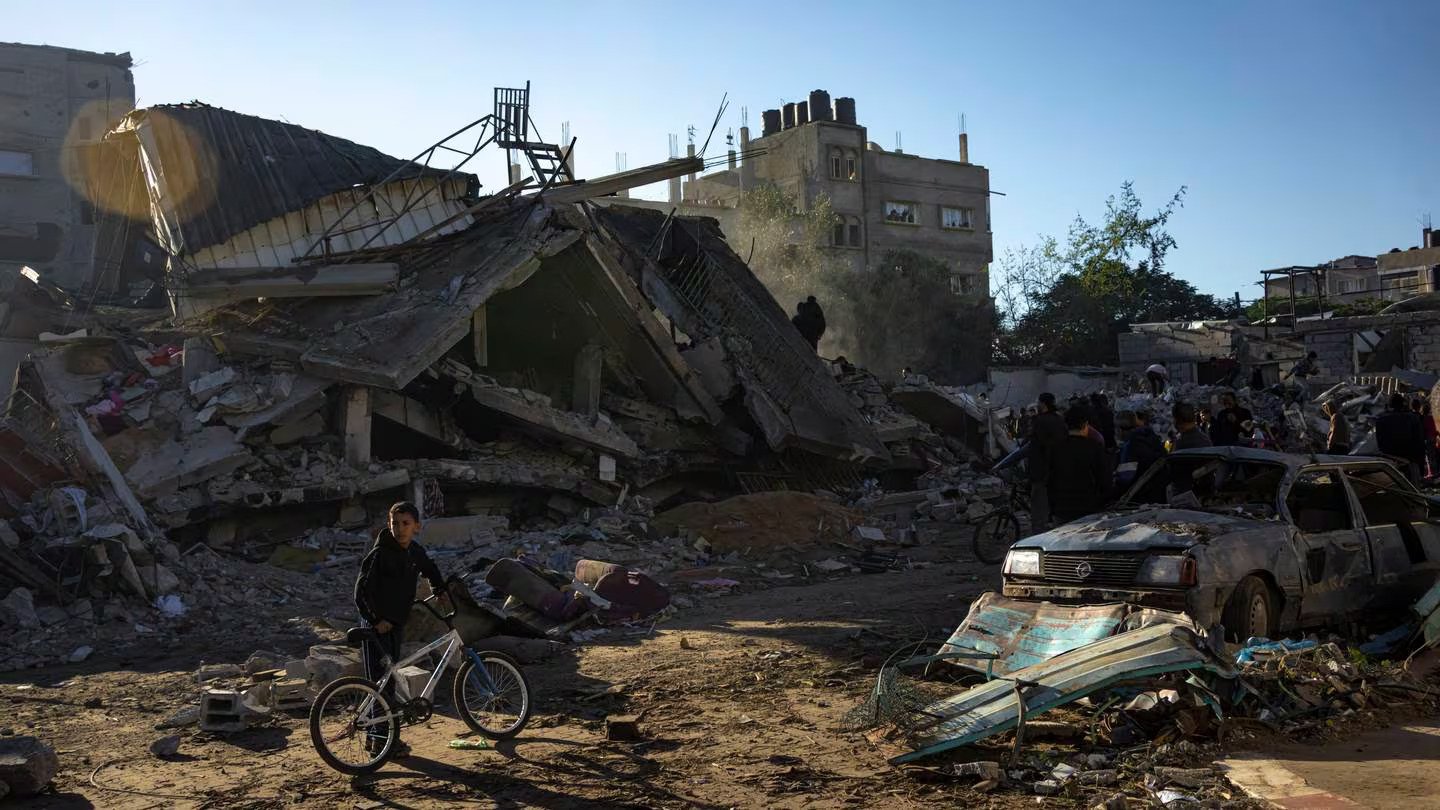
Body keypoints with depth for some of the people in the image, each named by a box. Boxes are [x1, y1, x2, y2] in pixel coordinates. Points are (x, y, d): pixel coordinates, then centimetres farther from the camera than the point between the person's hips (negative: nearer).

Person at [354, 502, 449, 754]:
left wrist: (440, 590, 18)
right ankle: (381, 738, -1)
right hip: (377, 626, -7)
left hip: (397, 624, 7)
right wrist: (376, 619, -20)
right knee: (379, 680, -7)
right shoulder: (380, 553, -17)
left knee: (390, 680, 12)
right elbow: (362, 591, -17)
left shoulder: (415, 552, 4)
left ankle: (377, 734, 23)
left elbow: (430, 569, 27)